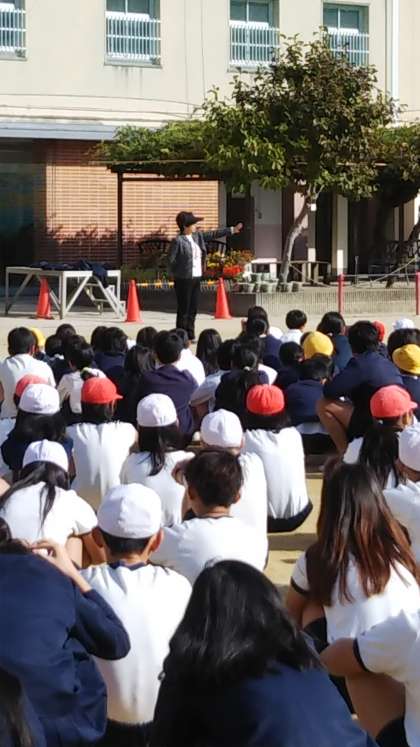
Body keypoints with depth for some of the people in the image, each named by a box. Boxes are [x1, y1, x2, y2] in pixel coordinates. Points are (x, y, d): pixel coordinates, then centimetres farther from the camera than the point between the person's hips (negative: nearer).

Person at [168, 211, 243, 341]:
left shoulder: (198, 236, 10)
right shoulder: (177, 241, -12)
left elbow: (213, 234, 16)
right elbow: (171, 261, -11)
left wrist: (232, 230, 14)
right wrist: (178, 274, -6)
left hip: (196, 278, 8)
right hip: (184, 280, -7)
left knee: (193, 309, 11)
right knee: (183, 309, -4)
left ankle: (190, 335, 18)